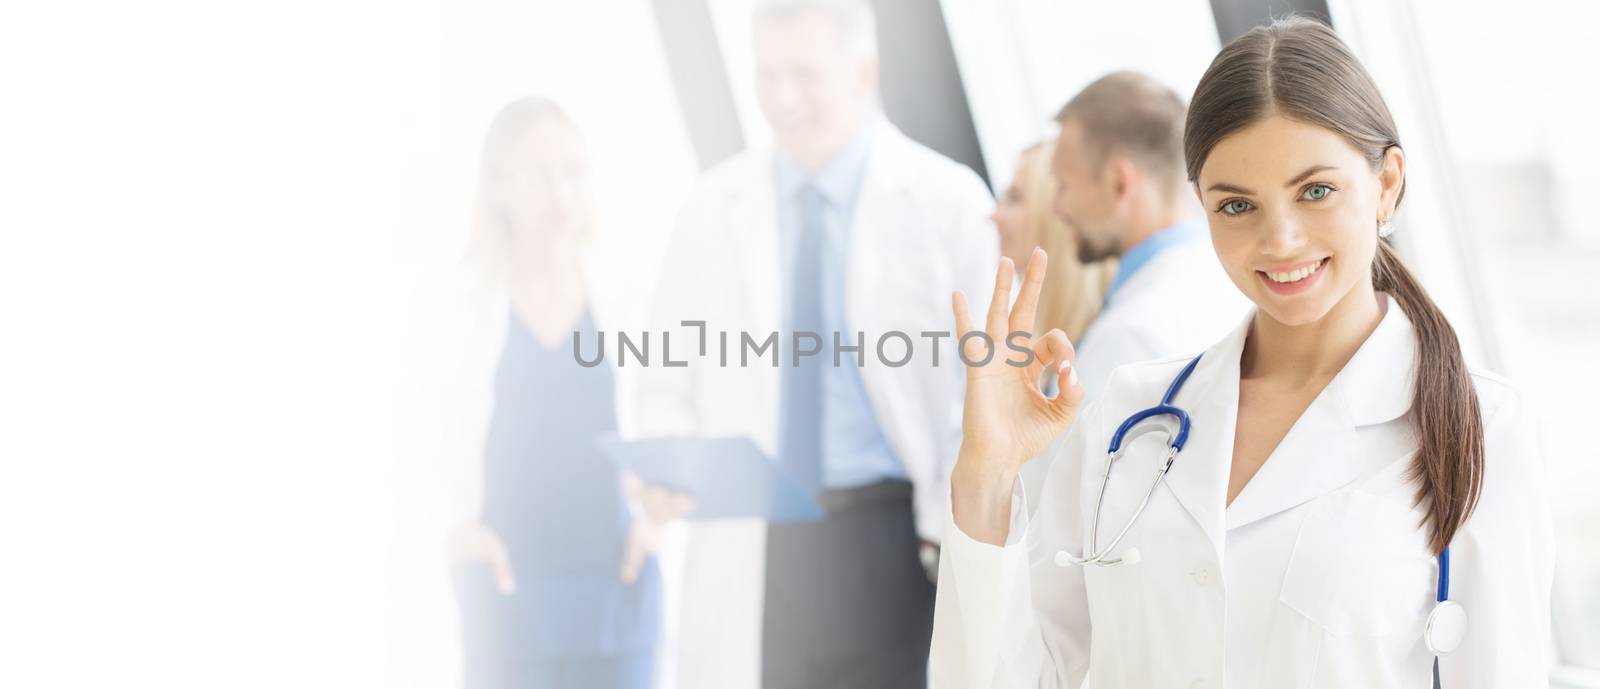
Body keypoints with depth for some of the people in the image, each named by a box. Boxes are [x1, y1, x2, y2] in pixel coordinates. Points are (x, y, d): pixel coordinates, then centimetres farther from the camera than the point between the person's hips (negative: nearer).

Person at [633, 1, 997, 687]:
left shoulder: (947, 201, 1)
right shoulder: (712, 210, 10)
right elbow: (668, 381, 14)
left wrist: (949, 532, -8)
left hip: (887, 546, -2)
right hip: (747, 551, 2)